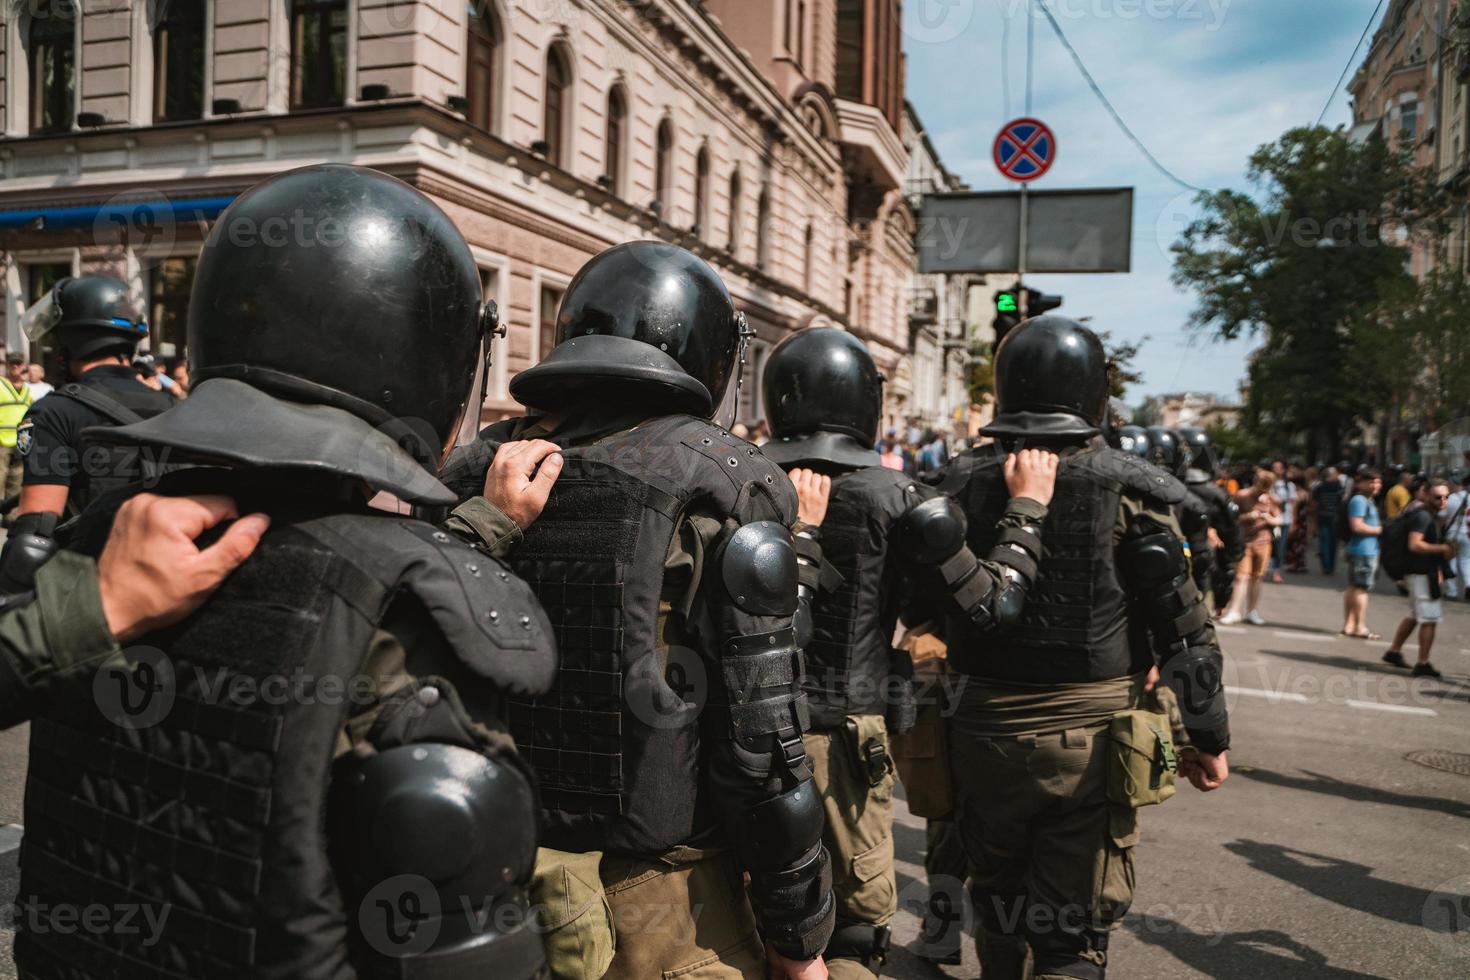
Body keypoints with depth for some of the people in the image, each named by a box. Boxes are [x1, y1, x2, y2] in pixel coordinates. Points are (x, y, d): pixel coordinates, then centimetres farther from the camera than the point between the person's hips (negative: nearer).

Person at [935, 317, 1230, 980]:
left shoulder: (963, 486, -3)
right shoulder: (1128, 491, -9)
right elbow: (1183, 627, -5)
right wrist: (1205, 734, 5)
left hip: (986, 731, 2)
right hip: (1091, 738, -2)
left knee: (997, 898, 23)